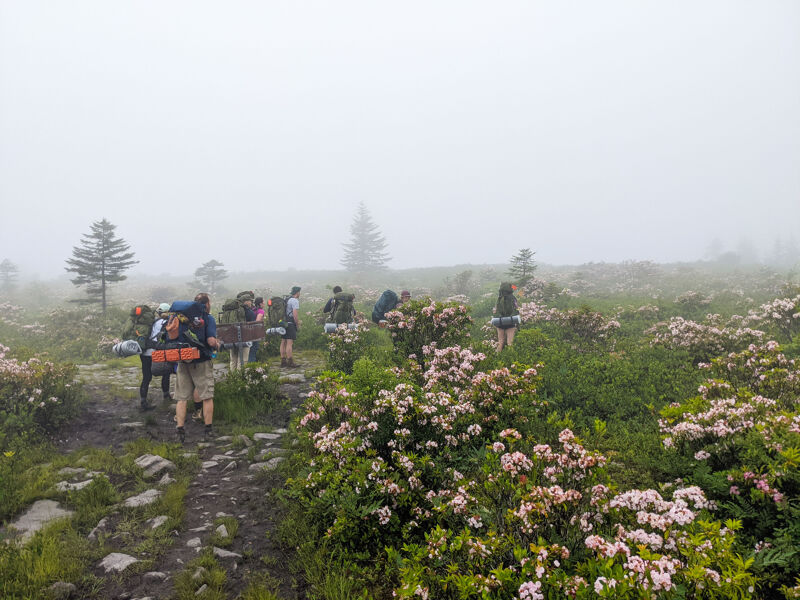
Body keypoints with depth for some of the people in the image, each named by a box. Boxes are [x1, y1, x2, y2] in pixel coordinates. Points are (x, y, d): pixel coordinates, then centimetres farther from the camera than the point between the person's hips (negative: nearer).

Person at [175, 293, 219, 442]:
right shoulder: (208, 318, -8)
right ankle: (208, 429, 11)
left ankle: (180, 431, 7)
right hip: (201, 362, -4)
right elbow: (211, 341, -18)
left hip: (183, 362, 4)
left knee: (182, 398, 8)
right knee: (207, 397, 6)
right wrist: (217, 345, 2)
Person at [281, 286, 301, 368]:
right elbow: (295, 315, -17)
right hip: (290, 324, -9)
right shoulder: (295, 301, -10)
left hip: (283, 323, 9)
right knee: (289, 343, -9)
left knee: (283, 342, 10)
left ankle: (283, 361, 15)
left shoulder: (286, 299, 18)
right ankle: (290, 361, -9)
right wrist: (298, 325, -7)